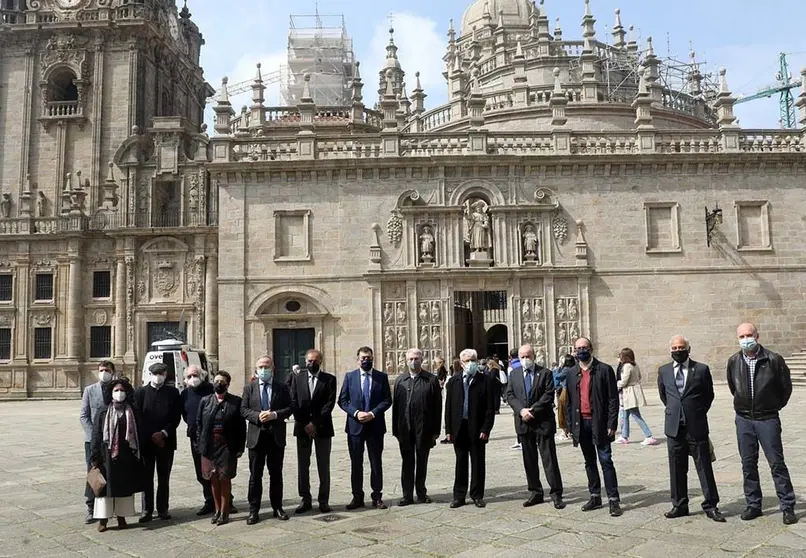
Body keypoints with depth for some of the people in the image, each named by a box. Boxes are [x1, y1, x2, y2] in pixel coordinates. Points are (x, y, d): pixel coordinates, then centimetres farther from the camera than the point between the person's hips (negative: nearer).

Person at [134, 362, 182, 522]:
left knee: (164, 478, 7)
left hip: (166, 441, 1)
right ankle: (147, 510, 10)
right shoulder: (141, 392, 4)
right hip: (146, 441, -1)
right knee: (147, 477, 3)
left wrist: (163, 433, -11)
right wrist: (152, 436, -8)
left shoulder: (173, 392, 5)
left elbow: (176, 416, 1)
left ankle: (163, 509, 15)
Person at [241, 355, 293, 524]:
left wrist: (275, 415, -15)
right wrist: (257, 416, -15)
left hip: (276, 436, 0)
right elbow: (244, 409, 2)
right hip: (256, 436, 0)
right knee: (255, 475, 4)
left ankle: (277, 507, 20)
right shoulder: (249, 388, 6)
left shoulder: (282, 387, 4)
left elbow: (290, 408, 1)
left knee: (276, 474, 9)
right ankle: (254, 510, 11)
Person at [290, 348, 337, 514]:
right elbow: (294, 403, 2)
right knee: (302, 465, 4)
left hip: (322, 427, -2)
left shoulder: (329, 379, 1)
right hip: (302, 427, 2)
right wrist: (304, 424, -8)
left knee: (323, 466, 2)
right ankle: (305, 500, 12)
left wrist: (315, 423, -13)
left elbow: (329, 403, -6)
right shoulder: (298, 379, 7)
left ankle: (324, 501, 9)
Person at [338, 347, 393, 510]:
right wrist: (356, 413, -13)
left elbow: (387, 400, -1)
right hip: (355, 426, 1)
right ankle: (357, 497, 17)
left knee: (376, 463, 6)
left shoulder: (382, 377, 2)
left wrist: (373, 413, -14)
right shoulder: (349, 376, 4)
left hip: (375, 426, 0)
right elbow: (342, 400, 2)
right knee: (356, 463, 7)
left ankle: (377, 497, 15)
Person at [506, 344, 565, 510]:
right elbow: (510, 395, 4)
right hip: (523, 422, 4)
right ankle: (535, 492, 19)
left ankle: (556, 494, 4)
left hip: (543, 422, -4)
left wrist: (532, 410, -15)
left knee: (549, 459, -2)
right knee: (529, 460, 10)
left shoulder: (545, 373, -1)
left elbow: (549, 395, -9)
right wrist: (521, 410, -12)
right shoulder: (514, 374, 11)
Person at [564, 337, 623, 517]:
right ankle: (595, 497, 22)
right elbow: (569, 401, 11)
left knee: (606, 461, -4)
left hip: (599, 423, -4)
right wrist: (569, 425, 7)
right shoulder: (572, 373, 9)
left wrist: (611, 424, -12)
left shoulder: (605, 370, -4)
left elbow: (613, 399, -6)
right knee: (589, 462, 12)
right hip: (581, 423, 4)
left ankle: (614, 499, 3)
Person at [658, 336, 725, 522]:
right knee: (677, 468, 9)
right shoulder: (663, 371, 7)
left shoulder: (701, 369, -1)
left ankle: (710, 506, 12)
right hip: (674, 427, 3)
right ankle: (679, 505, 20)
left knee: (704, 467, 2)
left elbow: (709, 395, 10)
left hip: (696, 426, -2)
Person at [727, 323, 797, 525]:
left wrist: (775, 406, 9)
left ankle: (788, 507, 9)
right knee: (748, 464, 8)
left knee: (777, 463, 0)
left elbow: (786, 387, 3)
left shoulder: (773, 360, -9)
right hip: (743, 419, 3)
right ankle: (753, 505, 17)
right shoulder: (733, 362, 1)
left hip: (767, 419, -3)